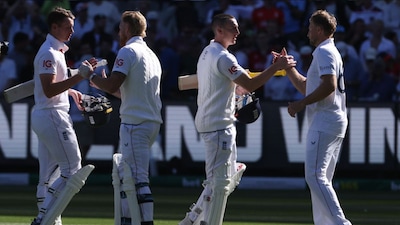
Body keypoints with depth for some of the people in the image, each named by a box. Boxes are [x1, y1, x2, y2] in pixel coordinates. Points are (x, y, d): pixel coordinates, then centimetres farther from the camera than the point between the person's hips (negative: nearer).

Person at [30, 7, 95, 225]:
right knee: (71, 170, -11)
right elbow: (49, 90, -26)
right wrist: (79, 77, -29)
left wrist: (71, 91, 22)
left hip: (42, 117, 11)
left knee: (49, 175, 9)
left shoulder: (56, 51, 18)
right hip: (52, 116, -11)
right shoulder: (49, 53, -15)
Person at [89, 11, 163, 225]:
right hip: (153, 121, 9)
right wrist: (103, 83, 28)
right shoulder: (152, 55, 20)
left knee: (138, 178, -12)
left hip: (135, 123, -9)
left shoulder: (128, 51, -8)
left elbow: (112, 85, -18)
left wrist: (93, 77, 0)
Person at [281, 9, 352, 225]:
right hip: (335, 122, 11)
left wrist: (301, 103, -19)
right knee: (321, 179, 11)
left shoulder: (324, 52, -9)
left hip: (324, 122, -11)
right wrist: (288, 68, 27)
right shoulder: (330, 52, 24)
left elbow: (329, 85, -23)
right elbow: (307, 87, 32)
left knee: (315, 176, -17)